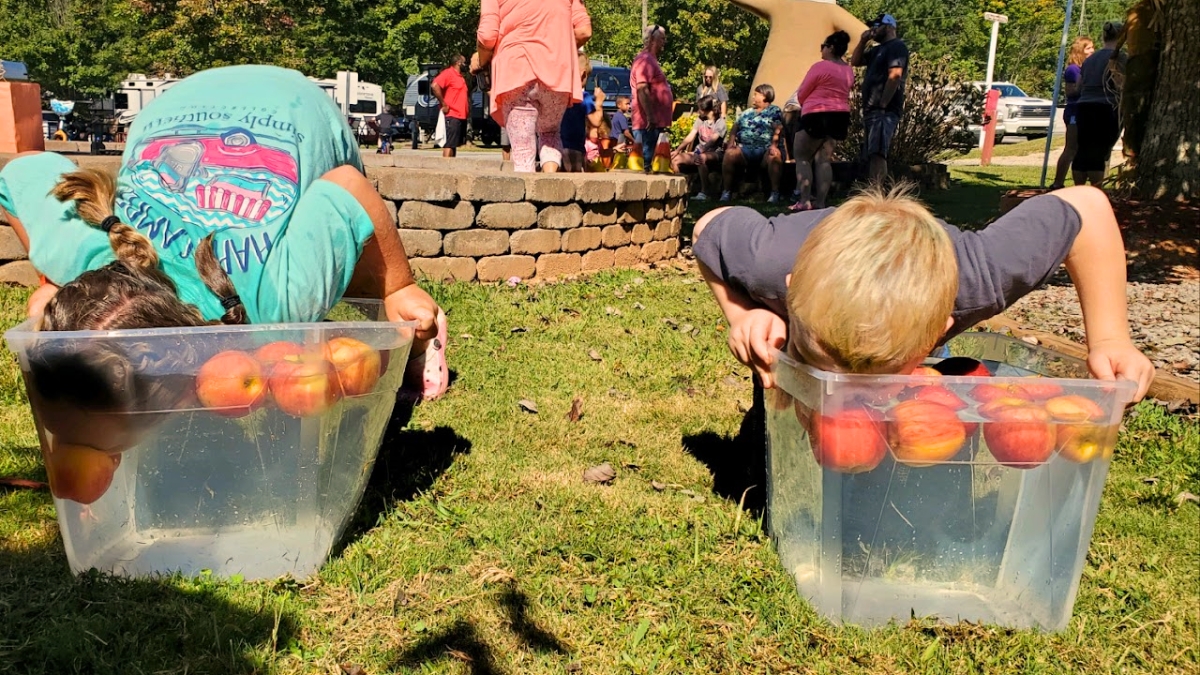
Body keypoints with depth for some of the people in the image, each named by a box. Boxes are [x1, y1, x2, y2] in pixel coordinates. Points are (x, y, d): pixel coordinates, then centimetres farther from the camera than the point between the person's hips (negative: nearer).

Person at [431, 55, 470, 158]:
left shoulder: (460, 76, 21)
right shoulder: (448, 73, -7)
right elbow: (435, 86, -22)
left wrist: (467, 110, 14)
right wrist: (443, 104, -19)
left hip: (461, 116, 9)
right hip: (452, 116, -9)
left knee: (454, 144, 11)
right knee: (449, 145, -13)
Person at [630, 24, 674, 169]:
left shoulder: (651, 60, 22)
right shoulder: (645, 60, -10)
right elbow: (642, 89, -21)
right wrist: (650, 117, -25)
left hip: (656, 122, 10)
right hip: (648, 124, -10)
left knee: (649, 158, 11)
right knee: (646, 159, -10)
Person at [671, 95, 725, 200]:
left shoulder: (720, 123, -4)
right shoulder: (700, 120, 15)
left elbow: (712, 141, -18)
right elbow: (689, 138, 7)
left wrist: (698, 152, -33)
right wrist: (677, 150, -7)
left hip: (713, 153, -6)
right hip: (699, 152, 6)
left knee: (701, 158, -41)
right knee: (674, 159, -15)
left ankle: (703, 193, -41)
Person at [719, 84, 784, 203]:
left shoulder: (774, 110, 13)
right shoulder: (746, 113, 28)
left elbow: (778, 130, -3)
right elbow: (735, 129, 18)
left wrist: (774, 145, -22)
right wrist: (731, 142, -3)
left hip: (766, 150, -4)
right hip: (745, 149, 4)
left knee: (774, 156, -37)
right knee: (730, 153, -26)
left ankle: (775, 192, -29)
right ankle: (726, 191, -21)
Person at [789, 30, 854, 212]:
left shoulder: (820, 66, -11)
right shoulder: (849, 70, 12)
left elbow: (801, 94, -4)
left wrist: (806, 106, 16)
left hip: (817, 116, -7)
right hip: (840, 116, 7)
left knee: (802, 158, 2)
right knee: (824, 160, 6)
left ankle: (805, 201, -7)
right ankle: (820, 202, -1)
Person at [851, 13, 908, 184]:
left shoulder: (896, 46, -6)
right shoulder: (878, 49, 23)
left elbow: (895, 76, -18)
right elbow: (855, 62, 28)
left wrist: (882, 106, -23)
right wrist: (863, 41, 14)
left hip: (884, 111, -10)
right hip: (872, 110, 10)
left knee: (877, 154, -19)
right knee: (872, 154, 11)